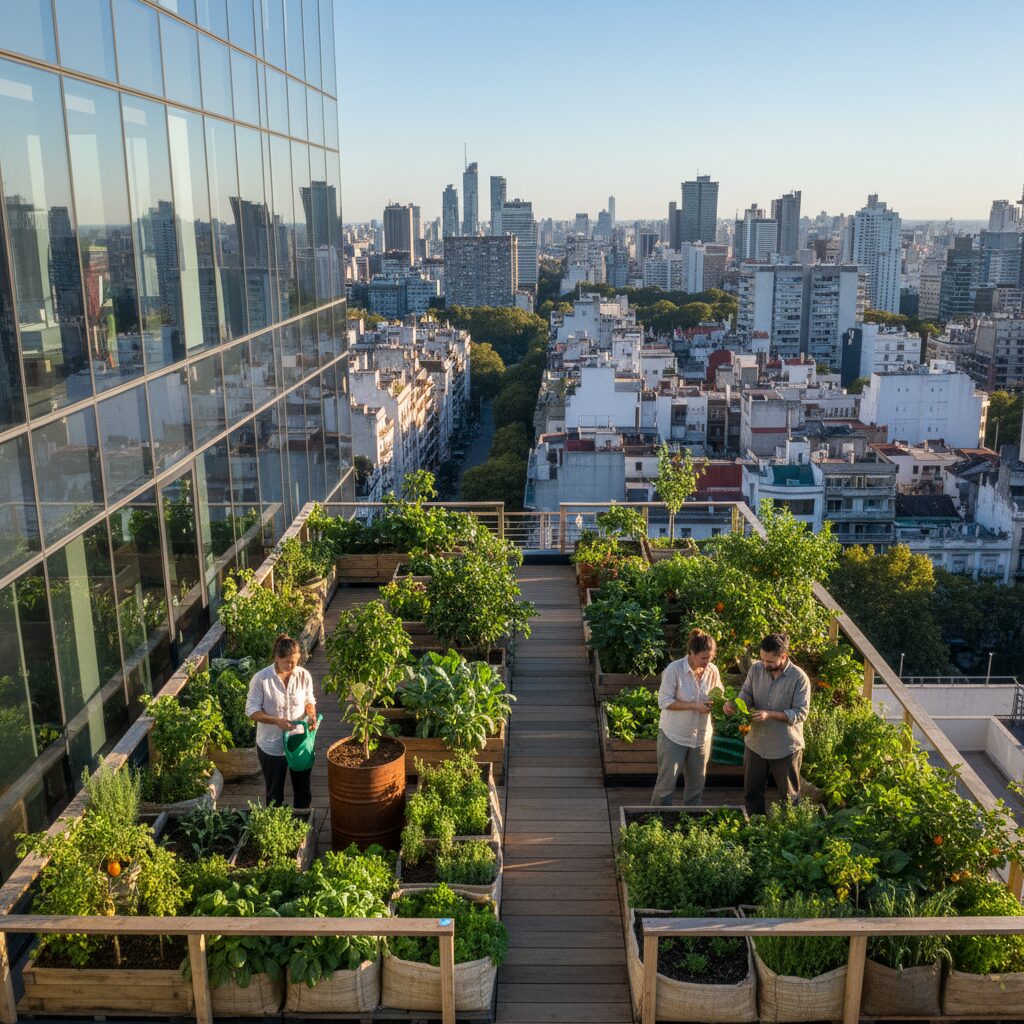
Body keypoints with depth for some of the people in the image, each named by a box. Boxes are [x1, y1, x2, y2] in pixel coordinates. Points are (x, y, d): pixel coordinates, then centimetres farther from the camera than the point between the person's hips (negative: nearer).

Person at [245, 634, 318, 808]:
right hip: (271, 745, -3)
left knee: (302, 788, 16)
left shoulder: (304, 675, -8)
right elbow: (252, 710, -13)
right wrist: (276, 721, -27)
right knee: (274, 791, 14)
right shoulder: (261, 679, -18)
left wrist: (311, 714, -15)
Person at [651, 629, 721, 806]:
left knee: (697, 783, 15)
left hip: (701, 735, 5)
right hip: (674, 735, -5)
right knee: (666, 782, 3)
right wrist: (695, 706, -26)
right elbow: (664, 701, -19)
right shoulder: (674, 669, -20)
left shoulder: (713, 671, -6)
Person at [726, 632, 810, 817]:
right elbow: (746, 695, 0)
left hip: (786, 748, -4)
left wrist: (770, 714, -28)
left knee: (789, 795, 13)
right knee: (751, 793, 17)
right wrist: (733, 704, -22)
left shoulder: (799, 678, -17)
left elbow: (800, 713, -18)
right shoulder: (756, 669, -5)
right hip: (756, 744, 5)